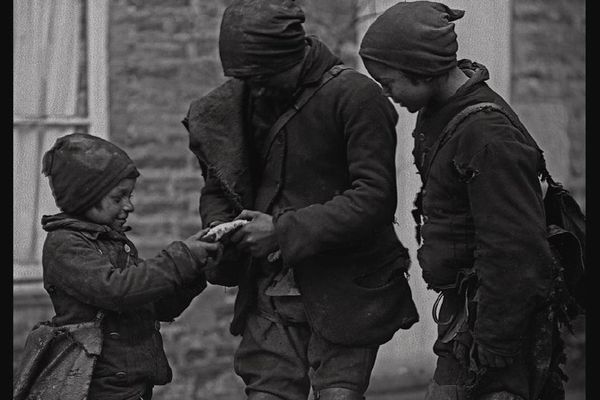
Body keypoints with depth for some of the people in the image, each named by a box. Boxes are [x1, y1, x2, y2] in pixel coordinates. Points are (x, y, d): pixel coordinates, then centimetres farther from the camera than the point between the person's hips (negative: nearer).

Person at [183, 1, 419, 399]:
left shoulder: (355, 96, -12)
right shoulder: (235, 104, 6)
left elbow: (374, 197, -17)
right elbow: (218, 189, 18)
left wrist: (284, 233, -19)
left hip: (344, 287, -5)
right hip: (270, 288, 5)